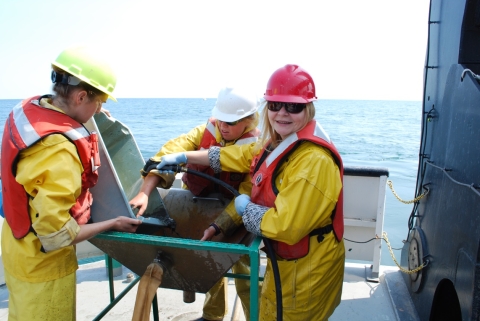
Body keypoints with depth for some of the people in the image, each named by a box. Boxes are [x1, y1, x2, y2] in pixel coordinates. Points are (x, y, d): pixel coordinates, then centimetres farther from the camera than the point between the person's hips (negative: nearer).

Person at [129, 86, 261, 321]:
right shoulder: (207, 131, -15)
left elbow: (247, 197, -29)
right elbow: (170, 154, -26)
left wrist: (216, 227, -39)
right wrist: (144, 192, -38)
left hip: (237, 221, -4)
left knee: (244, 275, 3)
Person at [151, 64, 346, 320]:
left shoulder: (314, 161, -31)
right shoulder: (278, 143, 1)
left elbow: (285, 227, -34)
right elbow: (238, 155, 13)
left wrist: (246, 208, -16)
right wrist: (183, 157, 14)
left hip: (307, 268, -9)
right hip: (284, 259, 9)